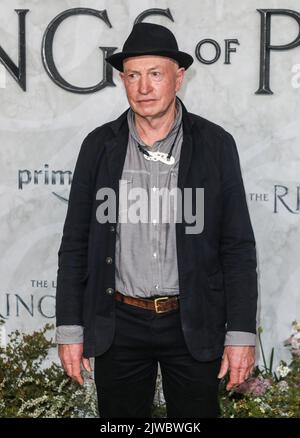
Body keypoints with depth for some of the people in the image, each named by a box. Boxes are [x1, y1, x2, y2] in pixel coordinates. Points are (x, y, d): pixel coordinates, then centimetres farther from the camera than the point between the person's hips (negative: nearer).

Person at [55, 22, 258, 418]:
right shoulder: (99, 145, 0)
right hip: (117, 326, 1)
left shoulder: (215, 145, -3)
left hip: (195, 325, -1)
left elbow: (238, 246, -2)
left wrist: (241, 334, -6)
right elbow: (75, 243, 3)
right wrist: (69, 329, 0)